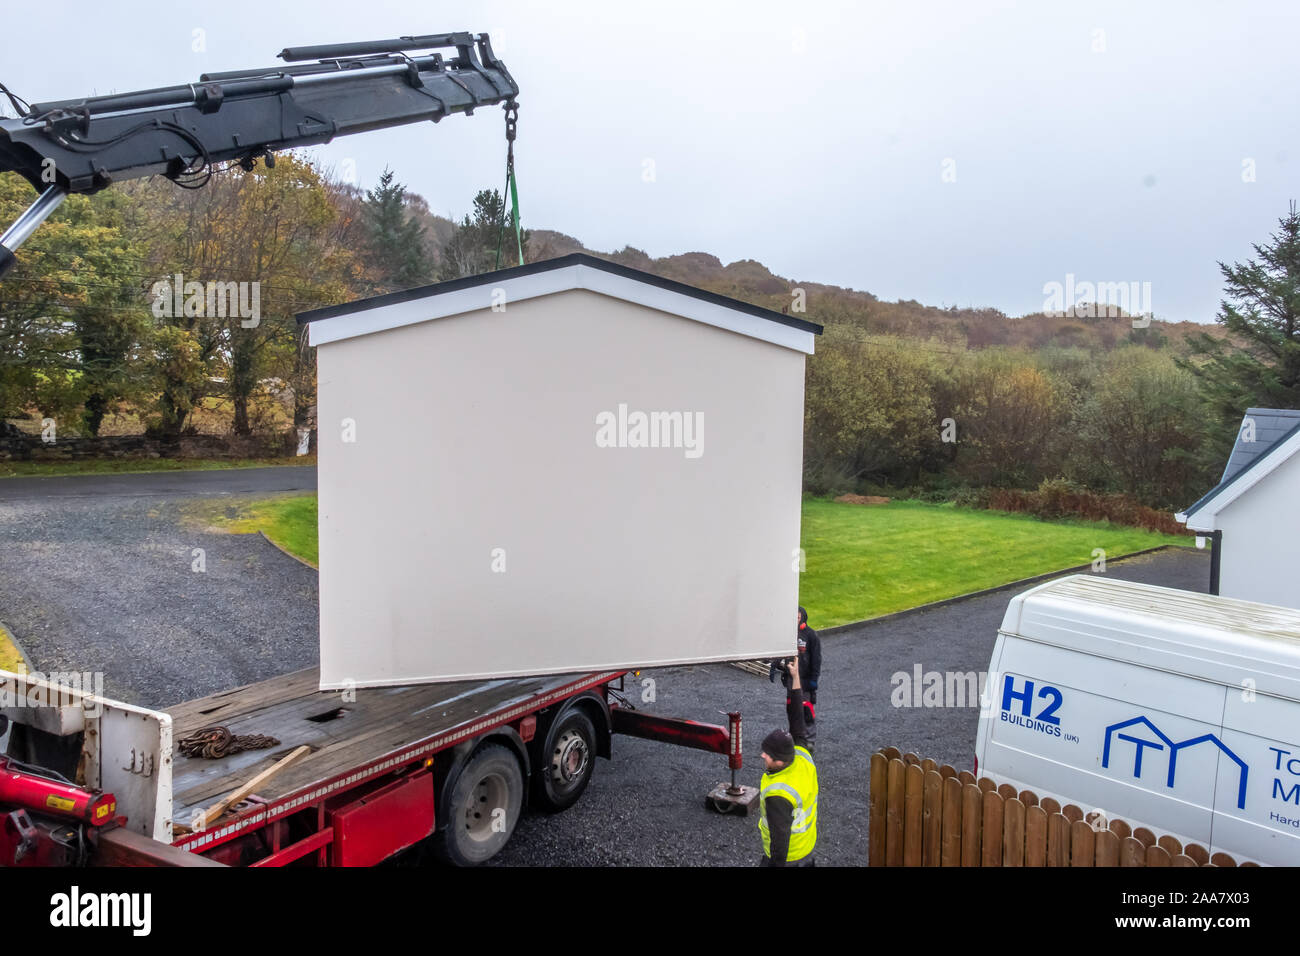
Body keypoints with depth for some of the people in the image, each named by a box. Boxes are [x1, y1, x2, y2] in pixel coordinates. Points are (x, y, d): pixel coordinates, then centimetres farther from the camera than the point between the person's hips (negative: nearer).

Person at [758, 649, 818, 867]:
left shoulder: (777, 795, -36)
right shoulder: (803, 757, -16)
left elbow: (780, 837, -29)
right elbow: (797, 722, -7)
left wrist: (776, 863, -17)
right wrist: (796, 678, -6)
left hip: (787, 855, -7)